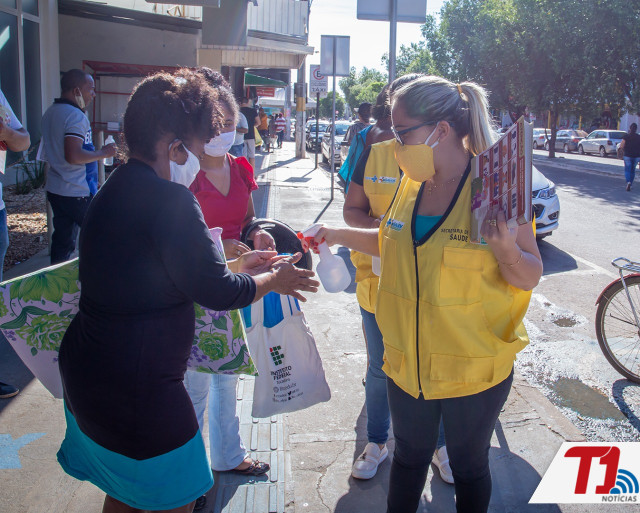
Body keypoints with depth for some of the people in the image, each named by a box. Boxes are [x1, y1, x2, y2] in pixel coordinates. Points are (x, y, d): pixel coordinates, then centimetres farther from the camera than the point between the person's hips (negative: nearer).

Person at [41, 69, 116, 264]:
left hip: (54, 188, 9)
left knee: (62, 238, 13)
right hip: (76, 192, -9)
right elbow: (73, 156, -26)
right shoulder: (76, 116, -17)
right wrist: (103, 153, -13)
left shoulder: (50, 113, 13)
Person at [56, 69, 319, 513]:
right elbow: (214, 292, -17)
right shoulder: (170, 200, -23)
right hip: (136, 386, -10)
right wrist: (275, 280, 0)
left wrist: (235, 266, 20)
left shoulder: (119, 189, 9)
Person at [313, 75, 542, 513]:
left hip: (473, 371, -4)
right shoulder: (412, 183, 0)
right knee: (408, 457, 24)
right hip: (409, 366, 5)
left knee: (469, 468, 19)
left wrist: (507, 250, -34)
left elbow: (531, 277, -14)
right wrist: (338, 236, 9)